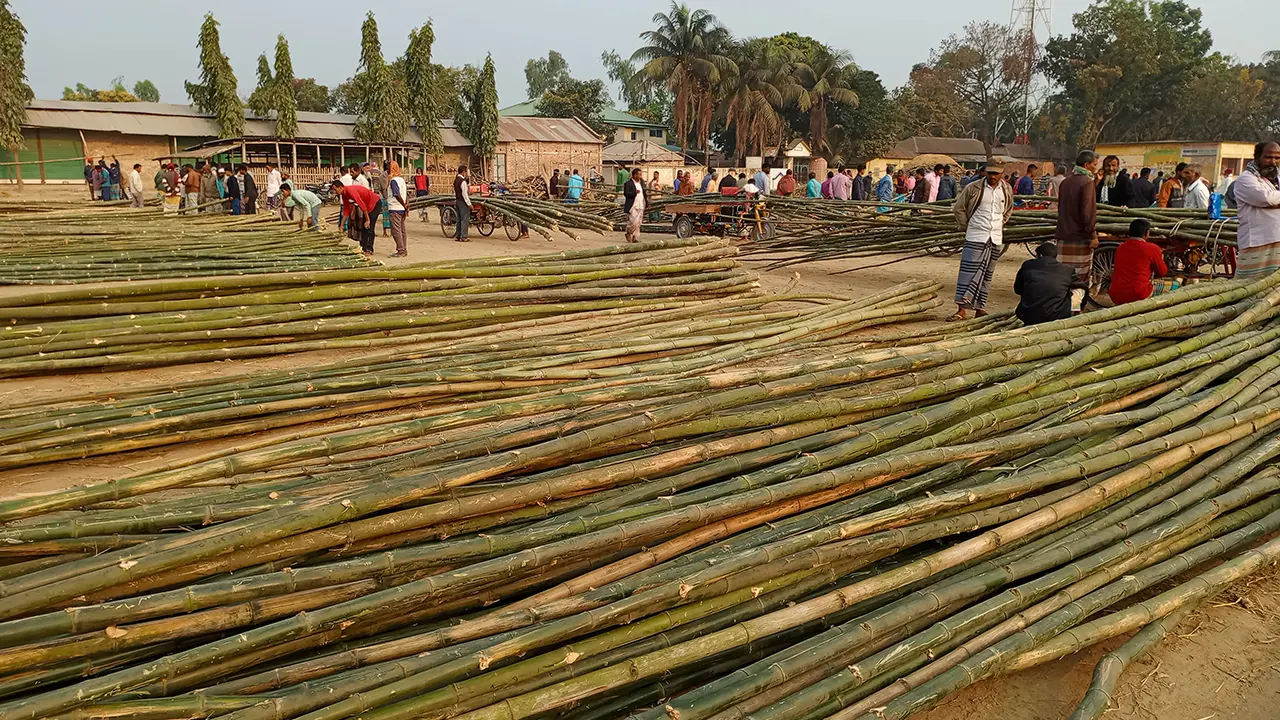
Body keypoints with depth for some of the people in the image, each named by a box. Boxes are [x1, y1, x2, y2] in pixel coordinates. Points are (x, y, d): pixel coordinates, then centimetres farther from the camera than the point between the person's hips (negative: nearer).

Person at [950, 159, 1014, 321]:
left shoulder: (1007, 190, 7)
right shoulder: (974, 188, -7)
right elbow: (958, 208, 3)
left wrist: (999, 225, 16)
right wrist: (966, 227, 2)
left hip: (996, 239, 4)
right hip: (976, 237, -4)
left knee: (987, 274, 10)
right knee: (968, 272, -11)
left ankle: (980, 308, 17)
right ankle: (962, 309, -12)